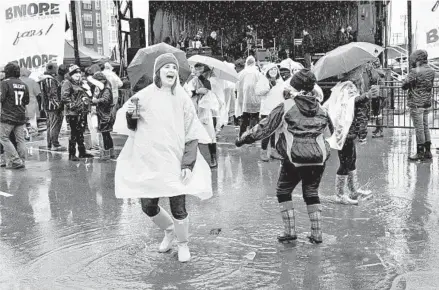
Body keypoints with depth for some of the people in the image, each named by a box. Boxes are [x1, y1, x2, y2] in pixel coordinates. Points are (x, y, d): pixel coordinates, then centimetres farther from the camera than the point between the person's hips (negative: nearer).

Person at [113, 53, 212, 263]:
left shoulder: (182, 98, 0)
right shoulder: (144, 96, 0)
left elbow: (192, 135, 0)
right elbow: (132, 128, 8)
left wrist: (188, 164, -8)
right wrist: (129, 114, -14)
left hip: (175, 162, -1)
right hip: (148, 162, 1)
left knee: (178, 208, -2)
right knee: (148, 207, 7)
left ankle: (183, 244, 26)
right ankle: (168, 230, 38)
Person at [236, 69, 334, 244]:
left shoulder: (286, 106, -3)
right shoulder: (321, 109, 9)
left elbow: (265, 127, -3)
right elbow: (333, 131, 22)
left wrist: (244, 139, 6)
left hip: (294, 158, -4)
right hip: (318, 158, 4)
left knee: (283, 192, 14)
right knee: (311, 194, 19)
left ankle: (290, 232, 10)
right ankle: (317, 234, 18)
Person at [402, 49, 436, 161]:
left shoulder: (415, 71, -17)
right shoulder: (431, 71, 5)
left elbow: (404, 86, -14)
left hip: (417, 104, -7)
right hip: (427, 103, 7)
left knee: (419, 128, -1)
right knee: (425, 127, 15)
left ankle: (420, 153, 6)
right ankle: (428, 151, 21)